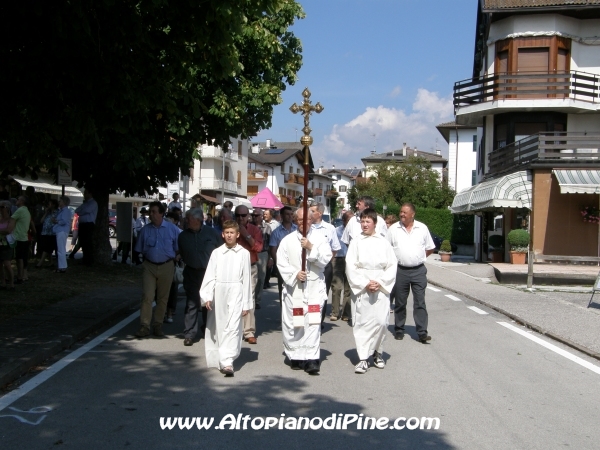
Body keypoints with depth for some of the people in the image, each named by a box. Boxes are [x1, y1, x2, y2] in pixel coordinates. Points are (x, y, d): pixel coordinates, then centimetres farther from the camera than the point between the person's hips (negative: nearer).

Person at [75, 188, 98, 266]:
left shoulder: (93, 203, -2)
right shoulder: (85, 203, 24)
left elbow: (87, 210, -17)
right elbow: (77, 211, 15)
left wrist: (80, 212, 1)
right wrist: (82, 212, -6)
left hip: (89, 225, -8)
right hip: (82, 224, 8)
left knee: (88, 243, -9)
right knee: (83, 243, 8)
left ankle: (89, 261, -8)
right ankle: (85, 260, 13)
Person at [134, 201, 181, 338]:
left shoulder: (172, 229, -3)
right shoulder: (145, 230, 2)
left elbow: (179, 248, 5)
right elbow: (140, 250, 12)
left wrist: (177, 257, -5)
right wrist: (144, 261, 6)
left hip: (166, 266, 0)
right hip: (149, 266, 0)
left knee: (163, 297, 8)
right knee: (147, 296, -8)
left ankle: (158, 325, 19)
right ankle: (144, 326, -6)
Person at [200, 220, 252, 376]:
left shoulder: (244, 253, 2)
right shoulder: (217, 253, 5)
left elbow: (246, 279, 3)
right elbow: (210, 276, 4)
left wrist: (246, 304, 3)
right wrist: (207, 296, -6)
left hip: (236, 293, -2)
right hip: (218, 292, 2)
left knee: (233, 327, -11)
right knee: (219, 326, 11)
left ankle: (227, 362, -16)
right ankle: (217, 358, 26)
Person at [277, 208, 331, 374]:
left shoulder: (319, 239, 7)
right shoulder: (287, 240, 7)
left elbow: (326, 259, -5)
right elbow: (282, 263, 1)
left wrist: (311, 247, -16)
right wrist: (295, 274, -13)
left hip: (314, 287, -1)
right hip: (293, 287, 1)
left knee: (313, 323, -9)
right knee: (293, 324, 3)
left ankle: (312, 359, -10)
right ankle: (295, 357, 17)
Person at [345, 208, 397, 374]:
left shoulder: (383, 242, 4)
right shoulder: (356, 242, 2)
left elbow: (392, 265, 3)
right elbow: (350, 267, -1)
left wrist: (380, 283, -7)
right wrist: (365, 284, -9)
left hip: (381, 289, 1)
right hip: (361, 288, -1)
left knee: (381, 322, -1)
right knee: (362, 323, -2)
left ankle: (378, 353, 21)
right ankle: (363, 358, 4)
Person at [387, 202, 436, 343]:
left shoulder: (422, 228, 3)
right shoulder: (393, 229, 1)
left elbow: (430, 248, 12)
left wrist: (418, 257, 6)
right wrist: (396, 259, 1)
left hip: (419, 271, 0)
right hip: (400, 271, 0)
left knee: (420, 302, -2)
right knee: (400, 303, 8)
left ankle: (422, 332, 0)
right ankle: (399, 330, 19)